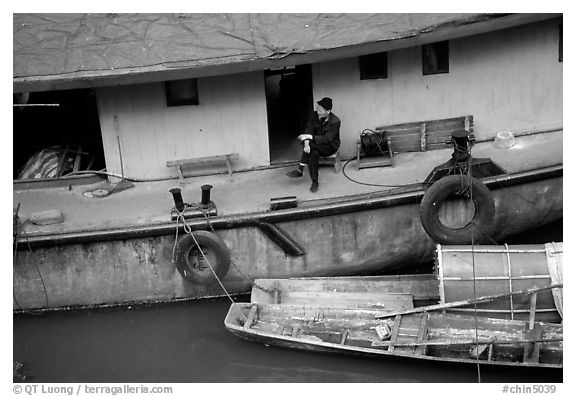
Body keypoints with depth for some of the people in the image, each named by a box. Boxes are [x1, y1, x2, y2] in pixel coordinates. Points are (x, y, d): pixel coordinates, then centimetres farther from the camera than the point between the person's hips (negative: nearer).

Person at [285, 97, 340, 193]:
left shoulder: (335, 121, -21)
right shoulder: (315, 115, -5)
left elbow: (327, 139, -27)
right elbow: (309, 130, -12)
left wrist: (309, 137, -33)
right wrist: (306, 143, -33)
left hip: (330, 146, -5)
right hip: (316, 145, 5)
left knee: (310, 144, -32)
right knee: (313, 154, -32)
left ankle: (300, 169, -25)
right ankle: (314, 182, -26)